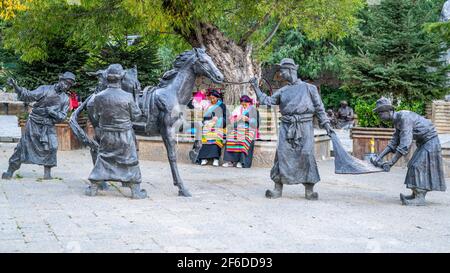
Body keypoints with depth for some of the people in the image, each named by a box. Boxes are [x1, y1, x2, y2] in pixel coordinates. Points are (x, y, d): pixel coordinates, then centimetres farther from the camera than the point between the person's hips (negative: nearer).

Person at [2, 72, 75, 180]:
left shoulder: (65, 99, 3)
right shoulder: (45, 89, -5)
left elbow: (62, 116, -1)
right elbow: (28, 96, -9)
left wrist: (51, 111, -19)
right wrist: (16, 87, -23)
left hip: (49, 127, 2)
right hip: (34, 123, -2)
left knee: (52, 147, -15)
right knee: (23, 146, 1)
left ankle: (47, 172, -1)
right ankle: (10, 171, 9)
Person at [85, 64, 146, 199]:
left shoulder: (99, 97, -9)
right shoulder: (127, 97, -17)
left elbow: (96, 118, 3)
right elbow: (136, 115, -6)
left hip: (106, 136, 3)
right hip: (125, 135, -3)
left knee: (102, 158, 15)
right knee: (130, 161, 7)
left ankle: (93, 188, 19)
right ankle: (136, 190, 10)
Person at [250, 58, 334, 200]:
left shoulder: (309, 88, 6)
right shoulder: (283, 91, 15)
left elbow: (319, 108, 7)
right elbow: (267, 101, 16)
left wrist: (326, 124, 2)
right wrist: (256, 88, 10)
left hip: (304, 126, -3)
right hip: (287, 127, 3)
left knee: (306, 155, -9)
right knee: (282, 154, -3)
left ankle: (309, 190, -1)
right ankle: (278, 188, 4)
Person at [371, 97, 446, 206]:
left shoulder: (404, 117, -27)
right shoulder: (397, 121, 5)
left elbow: (405, 144, -33)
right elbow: (394, 143, 9)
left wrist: (391, 162, -31)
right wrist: (380, 156, 0)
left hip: (430, 141, -10)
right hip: (423, 143, 10)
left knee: (418, 166, -13)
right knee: (414, 166, 11)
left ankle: (420, 198, -13)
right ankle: (415, 195, 16)